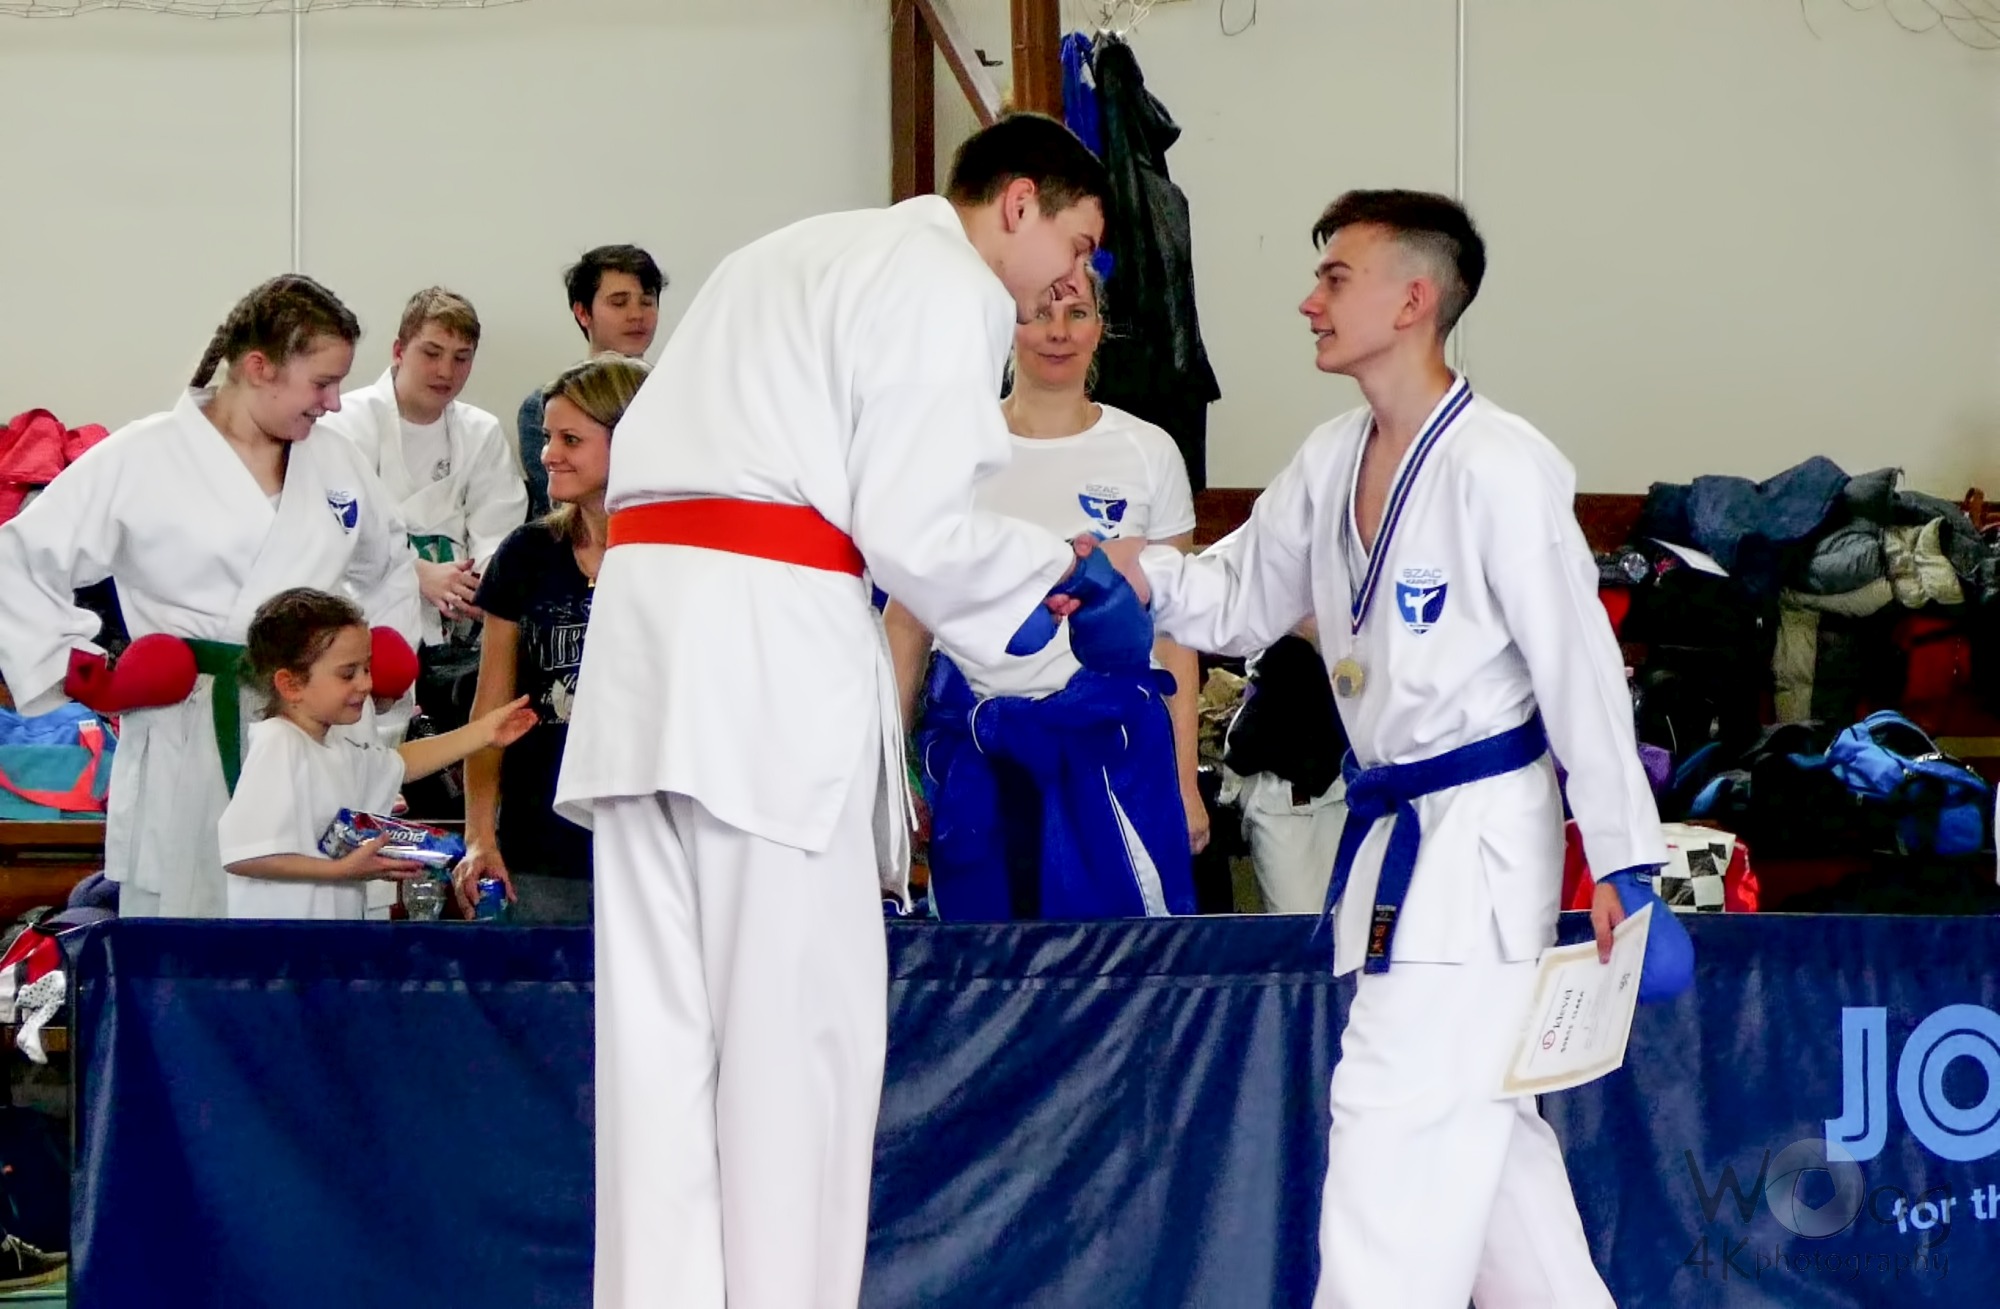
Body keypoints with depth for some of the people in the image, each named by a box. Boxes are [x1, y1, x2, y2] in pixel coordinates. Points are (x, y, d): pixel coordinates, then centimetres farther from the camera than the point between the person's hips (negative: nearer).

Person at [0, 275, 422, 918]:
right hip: (191, 749, -5)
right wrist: (81, 671, -9)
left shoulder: (338, 464, 12)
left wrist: (390, 639, 15)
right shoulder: (138, 461, -6)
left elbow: (390, 560, 31)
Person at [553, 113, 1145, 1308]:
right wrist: (1065, 581, 5)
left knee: (662, 1015, 7)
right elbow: (914, 527, -9)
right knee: (796, 1013, -3)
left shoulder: (801, 258, 27)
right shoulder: (950, 288, -1)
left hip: (648, 613, 8)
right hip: (772, 638, -8)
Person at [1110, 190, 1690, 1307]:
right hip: (1395, 830, 9)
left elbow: (1579, 665, -16)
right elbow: (1240, 603, 17)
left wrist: (1624, 863, -15)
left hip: (1486, 833, -9)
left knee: (1404, 1111, -11)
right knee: (1476, 1115, 17)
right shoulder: (1333, 465, 7)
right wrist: (1141, 572, -5)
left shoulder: (1498, 468, -18)